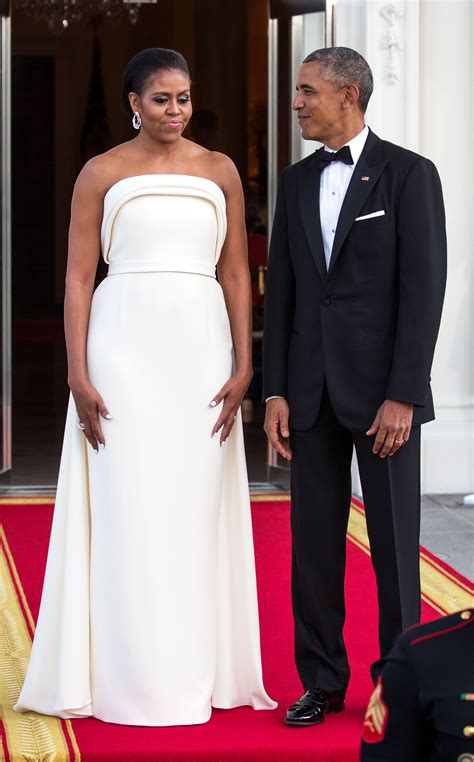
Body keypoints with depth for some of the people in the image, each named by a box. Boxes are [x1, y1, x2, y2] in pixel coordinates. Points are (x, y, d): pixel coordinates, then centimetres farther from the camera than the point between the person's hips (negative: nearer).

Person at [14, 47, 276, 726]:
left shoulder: (220, 171, 10)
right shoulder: (102, 174, 3)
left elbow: (236, 273, 9)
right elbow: (78, 278, 0)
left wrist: (243, 366, 0)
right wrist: (78, 376, -8)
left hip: (201, 348, 2)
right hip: (124, 345, -2)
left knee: (198, 509, 5)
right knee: (128, 509, -1)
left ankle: (200, 672, 14)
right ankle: (132, 678, 7)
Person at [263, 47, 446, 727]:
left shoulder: (409, 175, -4)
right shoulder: (296, 182, 12)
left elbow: (423, 291, -9)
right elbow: (281, 290, 11)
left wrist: (403, 395, -15)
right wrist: (276, 392, 4)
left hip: (382, 389, -5)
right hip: (312, 390, 5)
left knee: (394, 542, 2)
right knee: (314, 541, 7)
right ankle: (322, 682, 16)